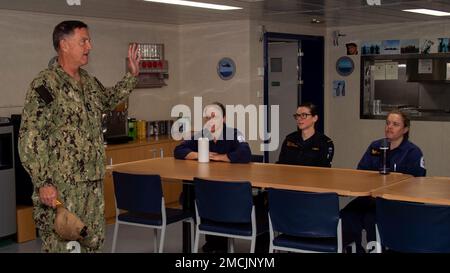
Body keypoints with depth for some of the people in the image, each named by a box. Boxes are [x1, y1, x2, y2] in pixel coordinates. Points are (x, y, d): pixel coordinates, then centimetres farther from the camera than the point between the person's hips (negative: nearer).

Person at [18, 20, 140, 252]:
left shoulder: (89, 82, 11)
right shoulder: (45, 84, -14)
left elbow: (107, 100, 34)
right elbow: (30, 138, -18)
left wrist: (132, 75, 25)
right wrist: (43, 183, -22)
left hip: (93, 183, 8)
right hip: (59, 185, -8)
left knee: (94, 243, 14)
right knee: (60, 244, -3)